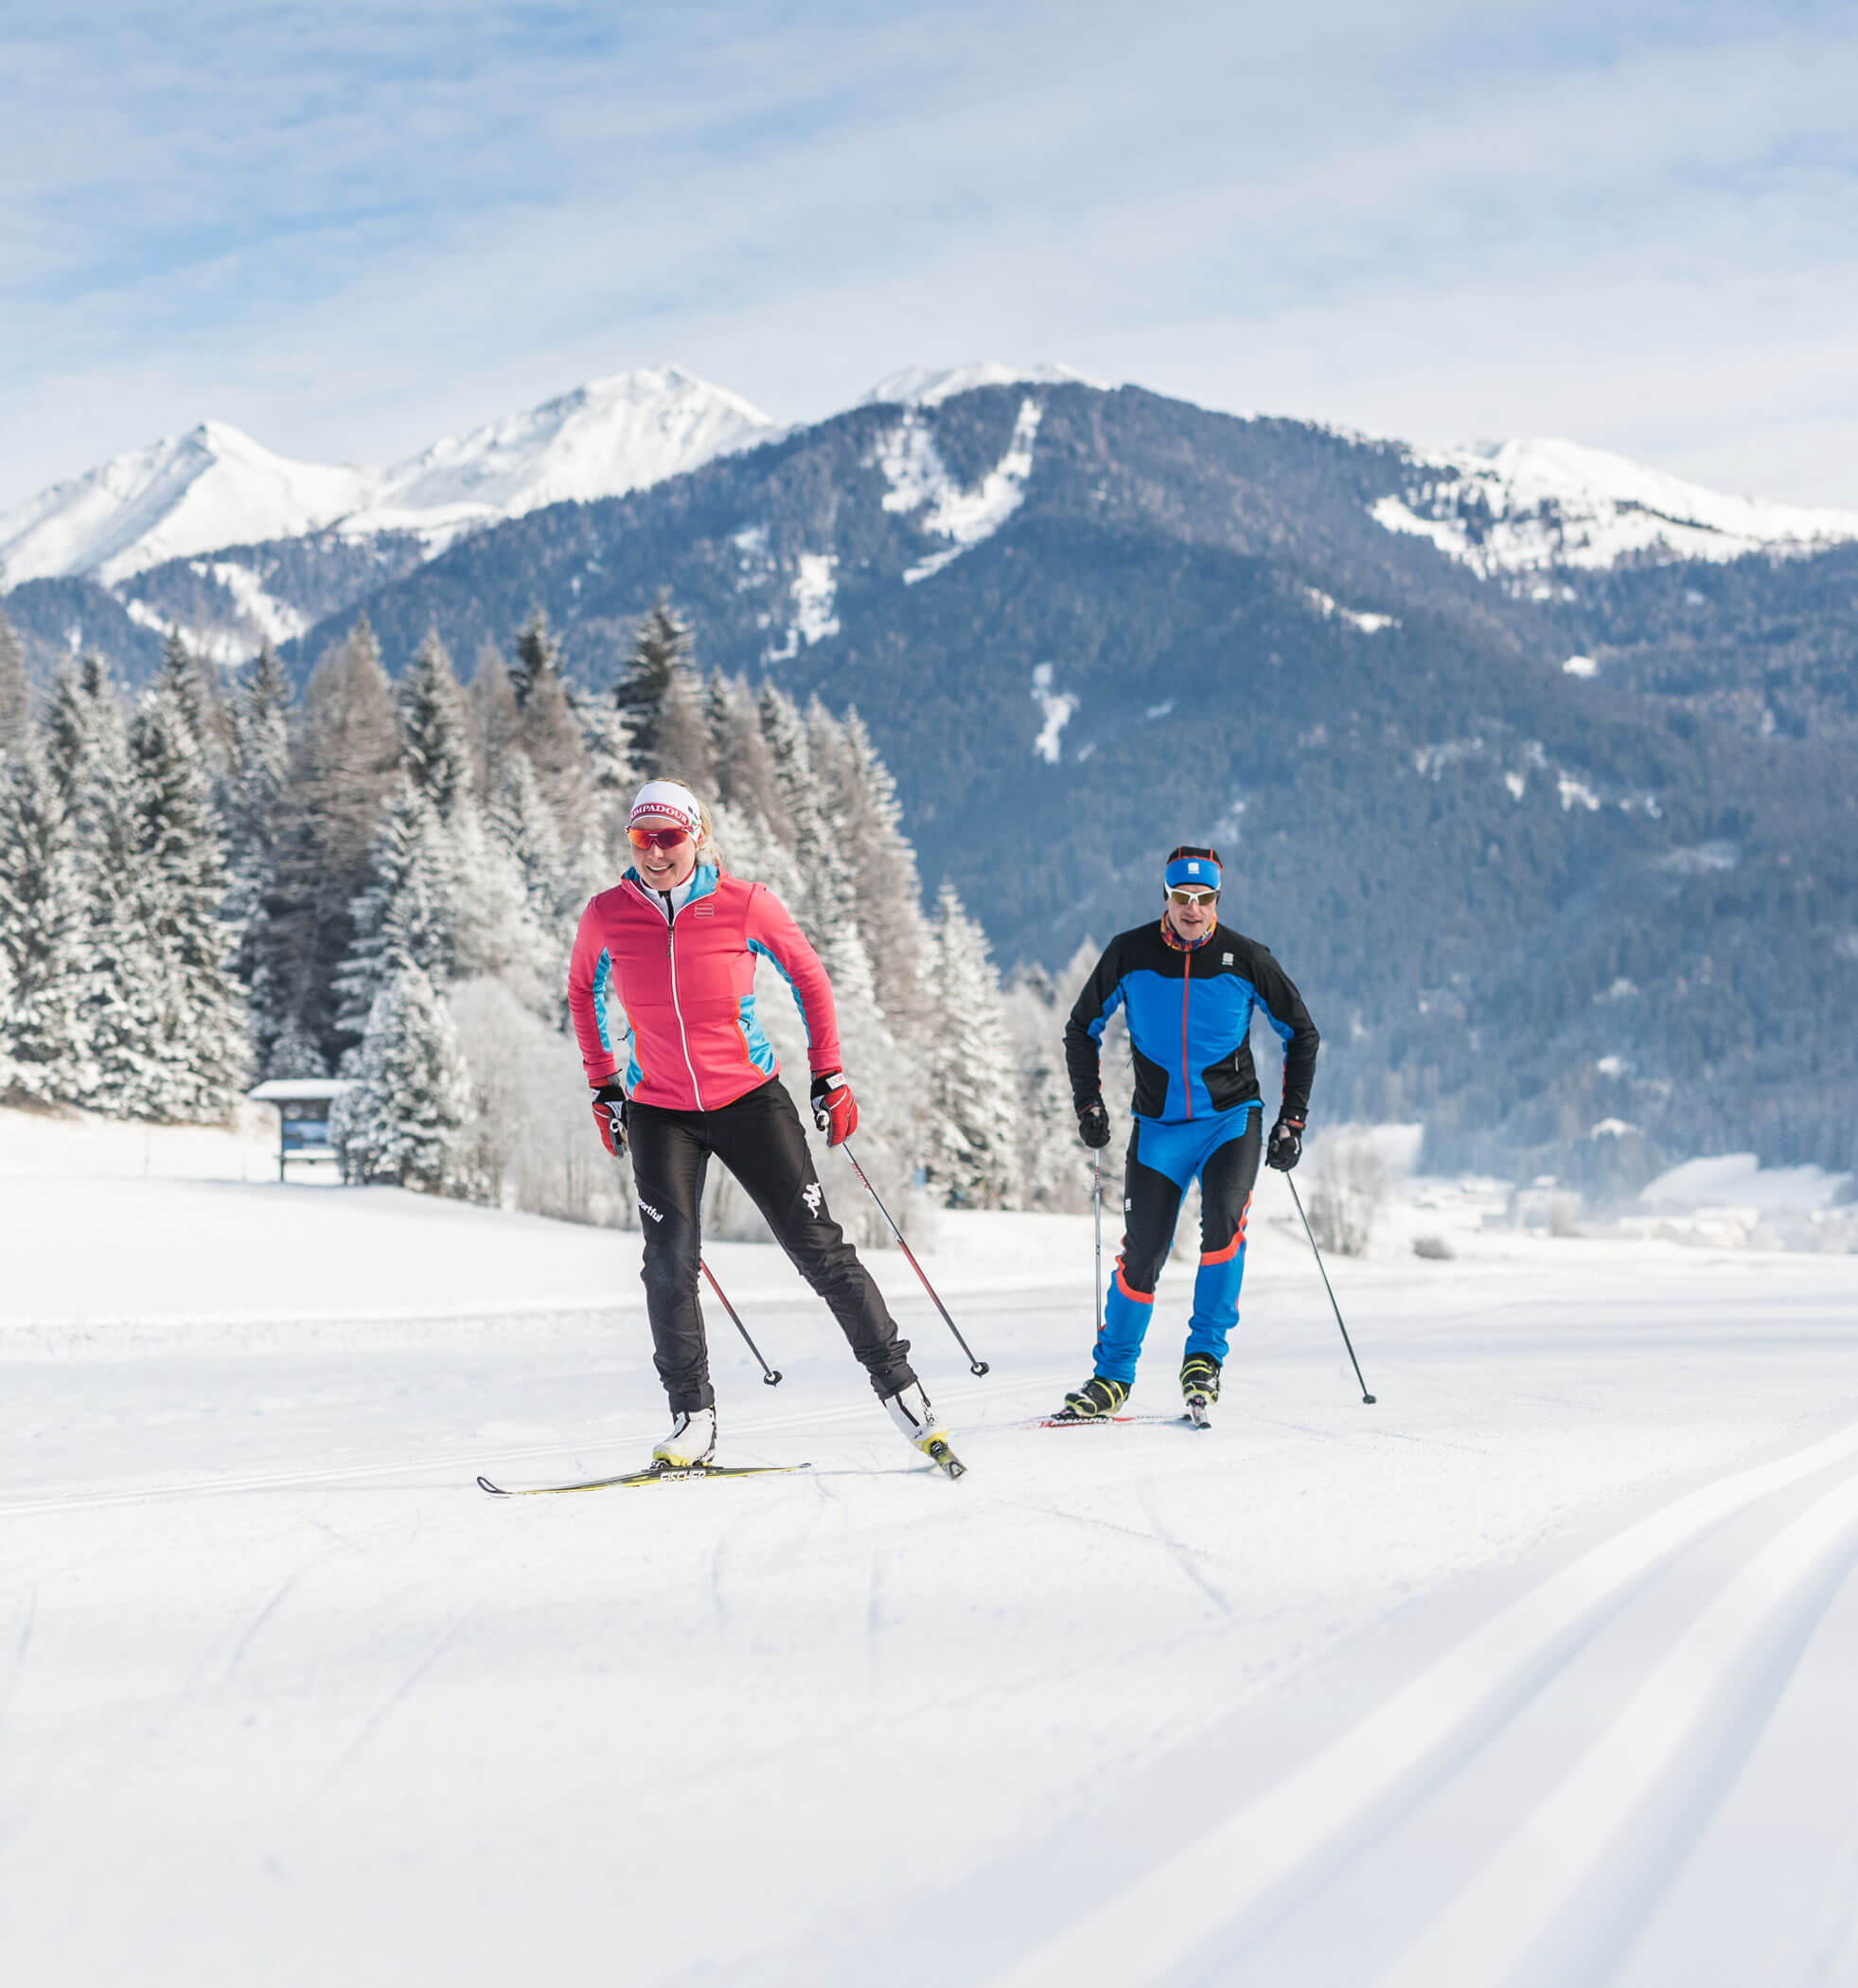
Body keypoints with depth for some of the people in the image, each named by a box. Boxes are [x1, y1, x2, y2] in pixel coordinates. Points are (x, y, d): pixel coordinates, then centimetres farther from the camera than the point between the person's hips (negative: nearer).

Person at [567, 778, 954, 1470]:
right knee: (671, 1263, -11)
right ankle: (693, 1420, 1)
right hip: (659, 1111, 1)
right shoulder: (607, 915, -7)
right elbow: (583, 990, 14)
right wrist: (603, 1086, 12)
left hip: (749, 1100, -1)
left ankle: (897, 1383, 9)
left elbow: (809, 978, 3)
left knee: (818, 1247, -2)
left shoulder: (745, 905, -12)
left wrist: (829, 1076, 2)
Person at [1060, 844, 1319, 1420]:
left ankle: (1205, 1356, -11)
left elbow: (1302, 1034, 5)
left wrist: (1292, 1120, 0)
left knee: (1223, 1221, -25)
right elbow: (1082, 1030, 9)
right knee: (1142, 1254, -3)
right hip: (1158, 1125, 1)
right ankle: (1113, 1376, 15)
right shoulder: (1129, 955, -5)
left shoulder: (1244, 959, -7)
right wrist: (1089, 1104, 0)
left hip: (1231, 1118, -1)